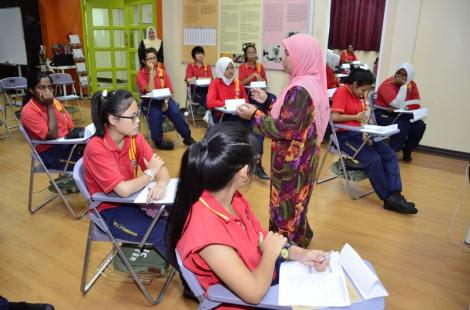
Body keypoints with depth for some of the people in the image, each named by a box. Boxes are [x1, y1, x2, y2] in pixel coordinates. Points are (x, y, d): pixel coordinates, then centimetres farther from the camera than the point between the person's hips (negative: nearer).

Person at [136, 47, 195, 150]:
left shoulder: (162, 72, 6)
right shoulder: (140, 75, -5)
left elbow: (169, 90, 3)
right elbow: (150, 90, -19)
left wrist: (166, 102, -16)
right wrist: (151, 71, -19)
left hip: (164, 99, 3)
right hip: (149, 102, -3)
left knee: (175, 112, -26)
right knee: (156, 113, -34)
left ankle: (187, 138, -12)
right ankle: (158, 141, -13)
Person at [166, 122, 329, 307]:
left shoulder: (232, 197, -13)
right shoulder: (206, 227, -39)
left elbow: (261, 236, 2)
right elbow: (254, 294, -32)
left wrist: (300, 253, -10)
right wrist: (271, 253, -16)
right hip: (244, 300, -6)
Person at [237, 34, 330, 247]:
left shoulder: (300, 90, -25)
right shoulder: (311, 84, 6)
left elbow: (284, 128, -25)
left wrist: (254, 115, -17)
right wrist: (267, 101, 14)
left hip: (292, 161, -10)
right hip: (299, 158, 10)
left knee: (286, 206, 7)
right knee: (293, 205, 23)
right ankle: (300, 239, 41)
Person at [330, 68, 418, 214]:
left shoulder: (360, 95, 13)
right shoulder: (341, 92, -11)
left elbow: (361, 117, 11)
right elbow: (334, 117, -21)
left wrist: (364, 134, -7)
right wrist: (356, 117, -10)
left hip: (359, 132, 8)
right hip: (345, 135, -8)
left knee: (390, 155, -9)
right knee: (374, 159, -24)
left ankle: (395, 195, -15)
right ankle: (388, 197, -7)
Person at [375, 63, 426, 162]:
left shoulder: (411, 84, 3)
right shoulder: (387, 85, -18)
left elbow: (417, 103, -6)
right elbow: (398, 104, -28)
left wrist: (402, 106, -21)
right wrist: (403, 86, -26)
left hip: (400, 114, 6)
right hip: (383, 114, -6)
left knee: (420, 125, -14)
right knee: (403, 126, -30)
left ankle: (407, 151, 6)